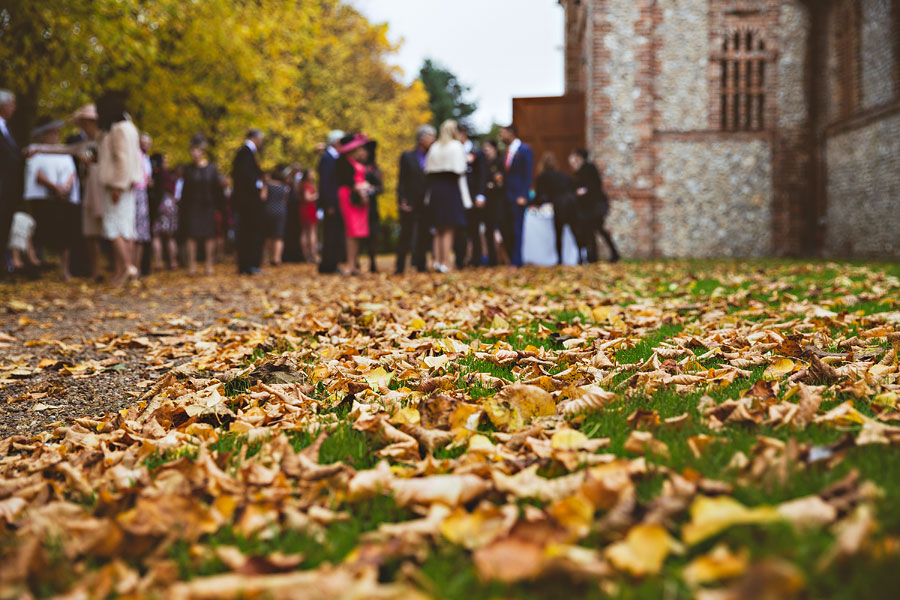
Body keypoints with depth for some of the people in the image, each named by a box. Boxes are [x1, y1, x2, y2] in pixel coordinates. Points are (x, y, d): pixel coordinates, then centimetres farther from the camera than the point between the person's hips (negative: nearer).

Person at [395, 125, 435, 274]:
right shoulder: (407, 157, 6)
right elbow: (401, 181, 1)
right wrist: (402, 201, -9)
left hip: (426, 204, 2)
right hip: (410, 204, -2)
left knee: (424, 235, 4)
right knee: (406, 233, -1)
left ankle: (421, 266, 10)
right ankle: (400, 267, 2)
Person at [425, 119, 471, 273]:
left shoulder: (434, 147, 9)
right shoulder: (456, 146, -5)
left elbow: (428, 172, 7)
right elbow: (459, 171, -12)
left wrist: (429, 195, 12)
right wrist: (464, 197, -6)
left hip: (435, 190, 5)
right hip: (451, 190, -5)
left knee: (439, 230, 14)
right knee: (449, 230, -3)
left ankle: (437, 261, 10)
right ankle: (445, 264, -8)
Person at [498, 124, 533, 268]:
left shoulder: (525, 150, -6)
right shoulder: (507, 152, 17)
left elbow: (528, 175, -11)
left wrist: (523, 196, -17)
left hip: (518, 196, -7)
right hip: (506, 197, 7)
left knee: (516, 230, -6)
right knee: (506, 230, 5)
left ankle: (516, 262, -2)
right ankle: (512, 259, 13)